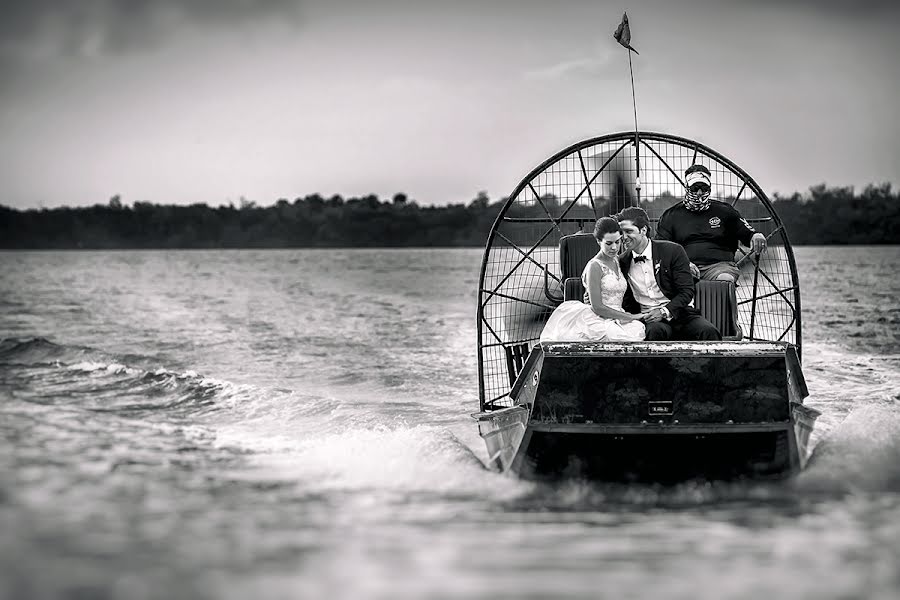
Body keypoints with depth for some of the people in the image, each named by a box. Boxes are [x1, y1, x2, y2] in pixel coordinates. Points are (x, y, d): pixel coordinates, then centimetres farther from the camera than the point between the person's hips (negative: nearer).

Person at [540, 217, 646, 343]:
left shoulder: (617, 261, 18)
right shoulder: (595, 266, -6)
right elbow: (597, 307, -12)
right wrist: (632, 317, -10)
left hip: (616, 321, 7)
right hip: (599, 321, -7)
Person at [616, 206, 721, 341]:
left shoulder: (673, 251, 1)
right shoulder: (622, 262, 9)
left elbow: (687, 291, -3)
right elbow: (626, 302, 16)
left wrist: (665, 311, -18)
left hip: (679, 313, 0)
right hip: (648, 319, 0)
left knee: (708, 331, -31)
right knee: (655, 330, -37)